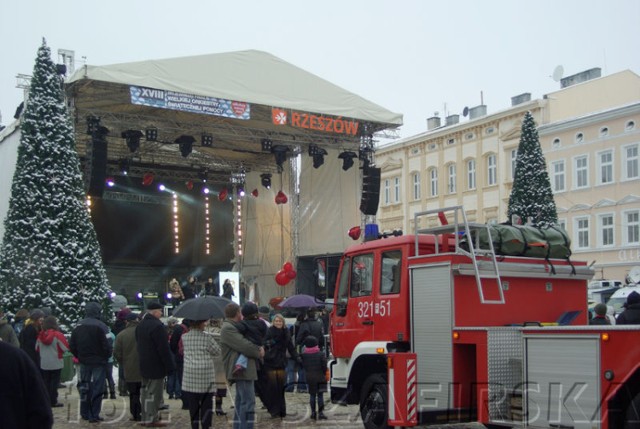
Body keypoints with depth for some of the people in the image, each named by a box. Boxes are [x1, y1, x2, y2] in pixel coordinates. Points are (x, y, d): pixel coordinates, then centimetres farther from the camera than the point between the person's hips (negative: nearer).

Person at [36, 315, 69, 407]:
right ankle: (53, 401, 2)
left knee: (45, 382, 11)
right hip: (56, 363, -4)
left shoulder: (40, 335, 1)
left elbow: (37, 348, 10)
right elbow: (66, 348, -12)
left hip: (44, 364, 4)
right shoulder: (57, 335, -13)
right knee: (54, 382, 2)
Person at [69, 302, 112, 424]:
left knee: (84, 387, 15)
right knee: (96, 388, 1)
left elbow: (72, 346, 7)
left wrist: (80, 357, 17)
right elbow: (106, 345, -17)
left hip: (84, 362, 5)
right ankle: (94, 415, 1)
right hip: (98, 362, -5)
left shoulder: (78, 326, 4)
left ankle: (85, 414, 21)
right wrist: (107, 356, 1)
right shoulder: (100, 326, -15)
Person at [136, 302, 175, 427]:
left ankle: (145, 418, 21)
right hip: (156, 366, -9)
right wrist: (169, 366, -17)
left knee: (145, 392, 15)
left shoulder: (140, 326, 12)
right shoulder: (157, 326, -19)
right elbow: (164, 348, -21)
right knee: (154, 393, -4)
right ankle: (152, 419, -2)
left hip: (143, 365, 9)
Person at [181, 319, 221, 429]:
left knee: (193, 405, 9)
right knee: (207, 403, 4)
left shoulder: (184, 337, 1)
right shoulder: (207, 337, -8)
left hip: (190, 375, 3)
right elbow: (217, 351, 0)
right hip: (206, 376, -3)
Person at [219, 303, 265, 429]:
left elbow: (248, 342, 22)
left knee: (240, 402, 17)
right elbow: (245, 346, -22)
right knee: (248, 401, -13)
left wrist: (259, 348, 1)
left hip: (245, 370, 11)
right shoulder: (228, 329, -13)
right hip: (241, 370, -11)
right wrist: (258, 352, -5)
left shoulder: (234, 327, 21)